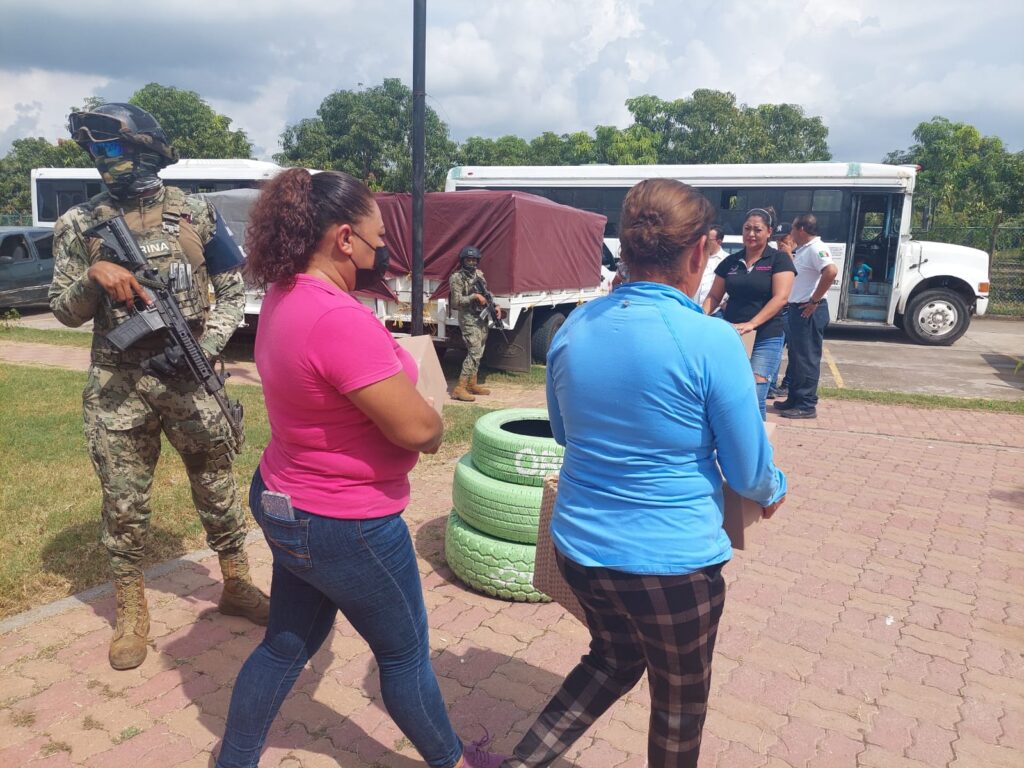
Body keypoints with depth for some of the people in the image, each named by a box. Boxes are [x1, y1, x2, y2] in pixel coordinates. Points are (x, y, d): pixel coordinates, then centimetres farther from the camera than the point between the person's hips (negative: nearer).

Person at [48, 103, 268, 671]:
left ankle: (237, 586, 32)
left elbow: (232, 289, 3)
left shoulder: (195, 214, 1)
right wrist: (94, 277, -16)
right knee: (124, 506, 8)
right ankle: (130, 612, 26)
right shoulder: (80, 225, 3)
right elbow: (64, 311, 5)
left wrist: (205, 345, -12)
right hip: (117, 387, 0)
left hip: (190, 378, 0)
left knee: (217, 490, 12)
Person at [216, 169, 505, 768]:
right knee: (405, 653, 15)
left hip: (285, 503, 9)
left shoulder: (284, 297, 0)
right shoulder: (341, 320, -31)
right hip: (345, 526, -9)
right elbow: (416, 428, -29)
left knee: (286, 645, 24)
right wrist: (436, 424, -6)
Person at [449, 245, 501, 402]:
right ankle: (459, 389, -17)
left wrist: (495, 306, 3)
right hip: (469, 319, -8)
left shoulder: (479, 274, 12)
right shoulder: (457, 278, -10)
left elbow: (486, 294, 19)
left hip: (483, 318, 8)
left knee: (478, 353, 12)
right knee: (474, 352, -16)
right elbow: (456, 301, -17)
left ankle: (472, 384, 22)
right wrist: (475, 296, -21)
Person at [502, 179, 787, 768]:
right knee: (680, 705, 22)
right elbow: (749, 472, -8)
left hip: (580, 546, 5)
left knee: (613, 660, 31)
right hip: (673, 561, -5)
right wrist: (774, 491, 14)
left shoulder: (574, 328, -4)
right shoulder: (713, 341, -19)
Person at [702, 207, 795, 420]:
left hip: (765, 339, -4)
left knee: (754, 398, -12)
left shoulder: (779, 259, -1)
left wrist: (751, 324, -23)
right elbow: (714, 296, 12)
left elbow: (780, 297, -11)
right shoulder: (730, 262, 11)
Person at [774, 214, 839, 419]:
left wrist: (814, 301, -26)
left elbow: (831, 271, -31)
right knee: (796, 357, 16)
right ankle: (794, 399, 25)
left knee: (807, 358, -6)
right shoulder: (802, 250, 15)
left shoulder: (816, 248, -16)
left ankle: (807, 406, -1)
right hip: (796, 309, 11)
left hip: (808, 312, -11)